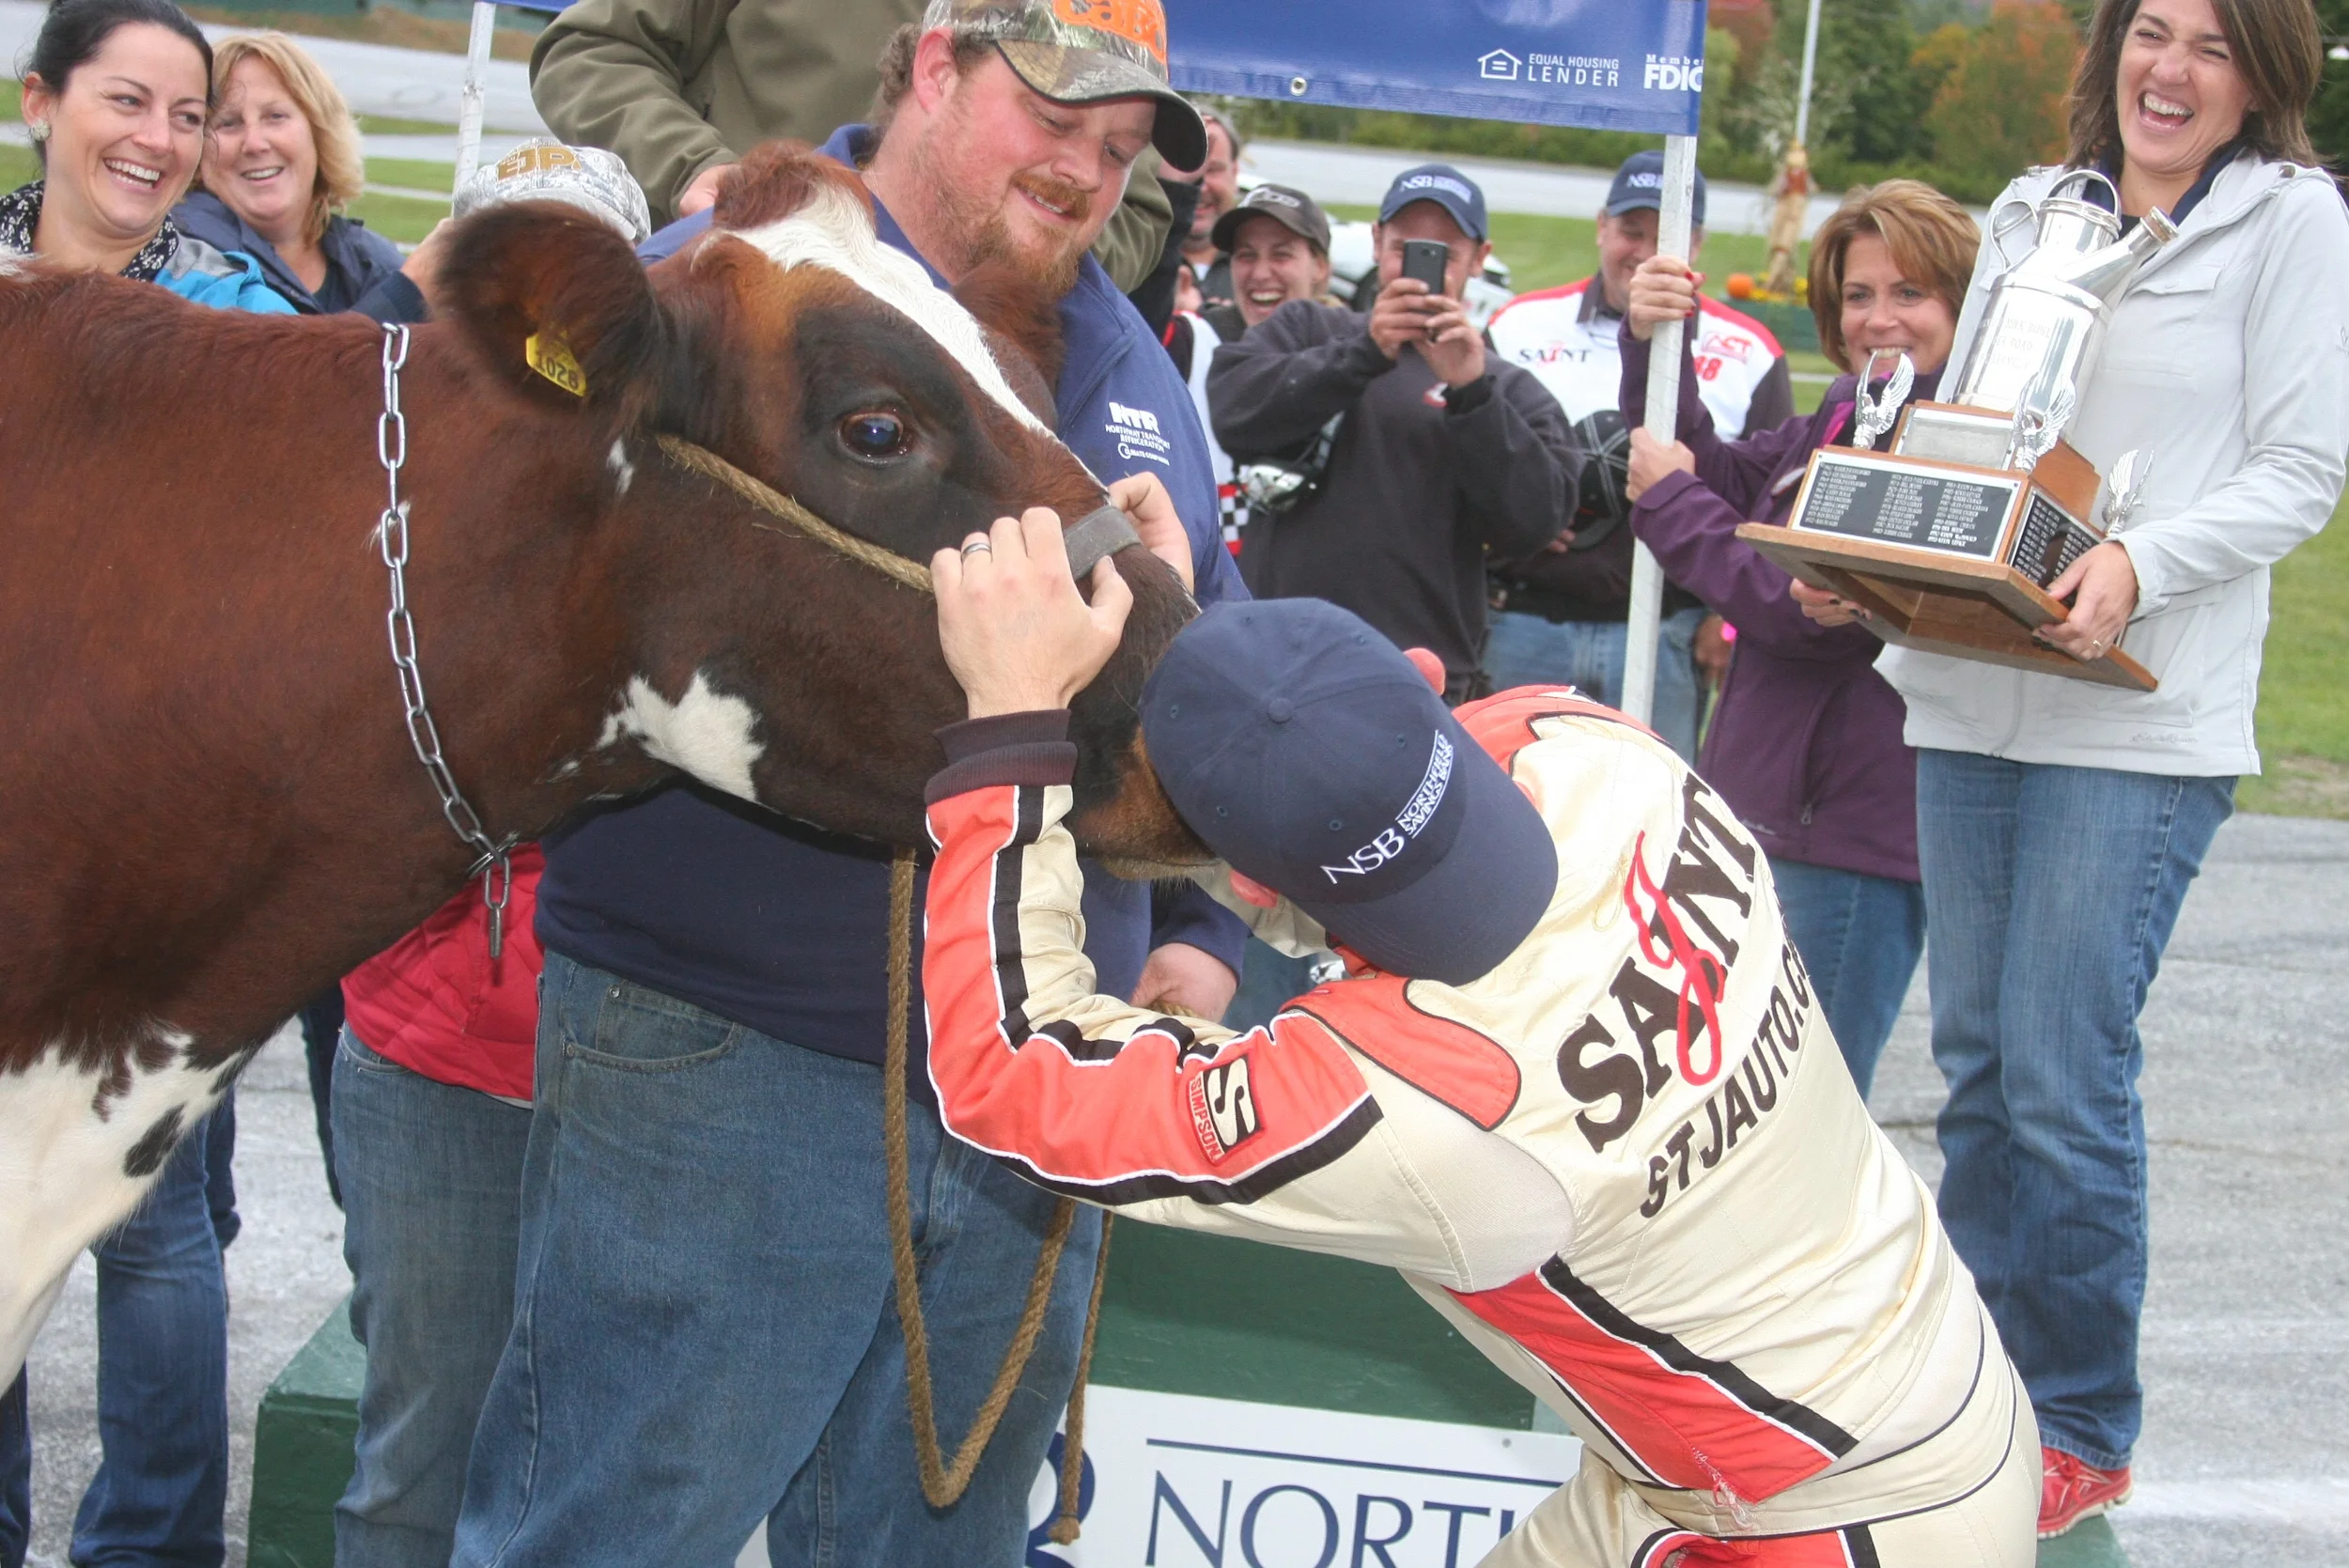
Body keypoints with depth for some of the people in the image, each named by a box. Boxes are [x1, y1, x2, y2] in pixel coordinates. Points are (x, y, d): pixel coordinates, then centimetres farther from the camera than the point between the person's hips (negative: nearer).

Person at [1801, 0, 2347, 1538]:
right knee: (1976, 1059, 9)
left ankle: (2084, 1431, 10)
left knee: (2062, 1077, -7)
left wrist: (2140, 565, -20)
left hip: (2141, 720, -5)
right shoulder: (2036, 209, 15)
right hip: (1970, 696, 5)